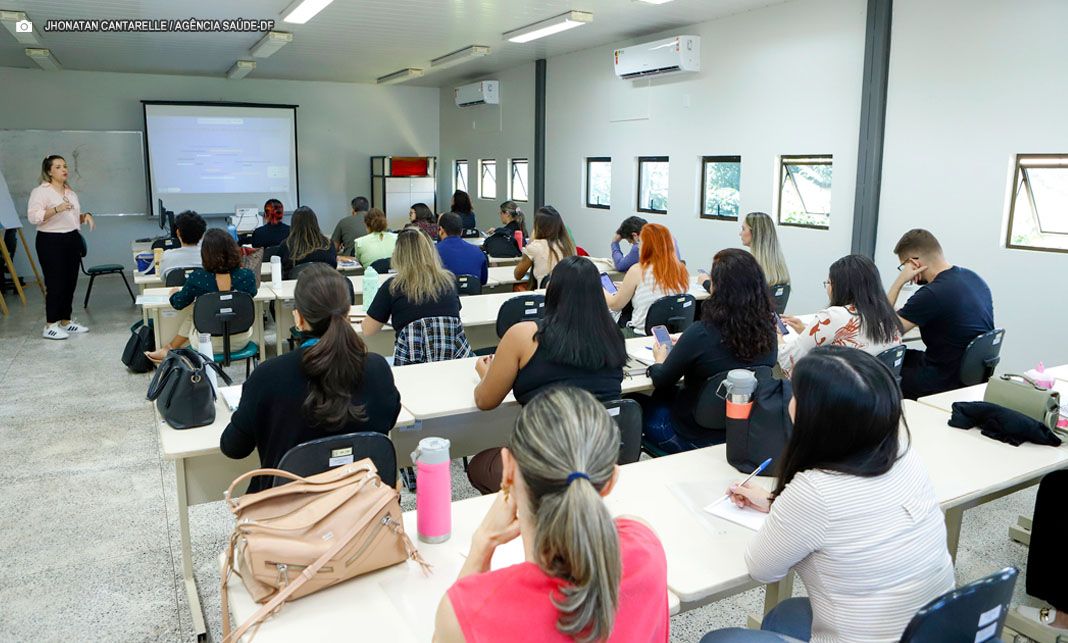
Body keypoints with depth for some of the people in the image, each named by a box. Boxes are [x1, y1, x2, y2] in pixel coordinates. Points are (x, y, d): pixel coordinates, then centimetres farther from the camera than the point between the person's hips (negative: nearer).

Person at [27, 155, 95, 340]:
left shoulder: (70, 192, 16)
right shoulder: (41, 191, -7)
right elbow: (33, 216, -17)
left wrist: (85, 216, 4)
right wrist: (56, 209, -28)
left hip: (72, 241, 7)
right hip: (51, 242, -7)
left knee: (70, 282, 9)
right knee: (55, 283, -8)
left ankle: (66, 321, 19)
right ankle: (50, 326, -2)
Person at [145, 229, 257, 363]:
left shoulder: (197, 278, -21)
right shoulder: (247, 276, -19)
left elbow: (178, 304, 0)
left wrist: (173, 293, 21)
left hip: (210, 344, -2)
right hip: (241, 340, 2)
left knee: (190, 312, 27)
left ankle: (170, 348, 41)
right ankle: (170, 348, 39)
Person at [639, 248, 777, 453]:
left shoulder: (701, 333, -28)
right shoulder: (767, 330, -11)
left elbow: (661, 380, -12)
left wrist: (660, 361, 11)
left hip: (697, 439, -6)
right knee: (666, 395, 28)